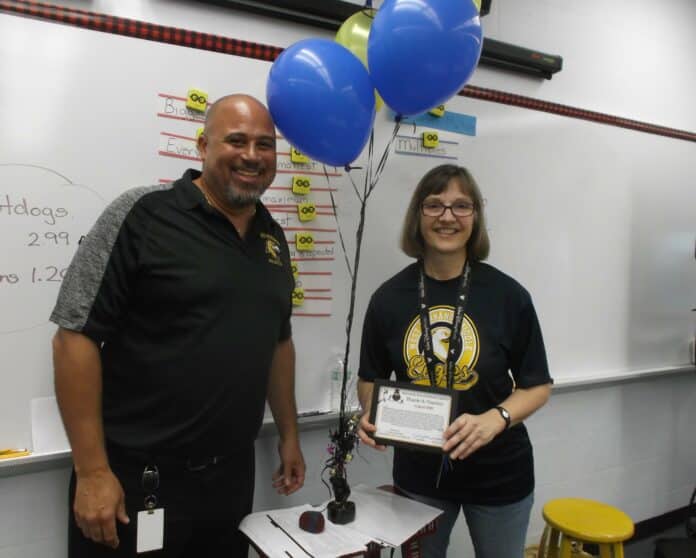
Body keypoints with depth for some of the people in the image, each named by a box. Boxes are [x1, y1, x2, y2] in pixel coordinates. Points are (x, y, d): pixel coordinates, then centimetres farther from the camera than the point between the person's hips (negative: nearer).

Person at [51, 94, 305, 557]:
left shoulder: (273, 237, 7)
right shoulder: (144, 214, -12)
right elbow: (76, 337, -13)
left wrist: (289, 434, 15)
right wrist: (93, 472, -15)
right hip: (137, 480, -5)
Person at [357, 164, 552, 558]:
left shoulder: (508, 295, -12)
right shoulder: (389, 297, -7)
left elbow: (537, 386, -5)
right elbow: (371, 378, 5)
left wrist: (495, 419, -23)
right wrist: (371, 416, -15)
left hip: (498, 473, -1)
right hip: (418, 471, 1)